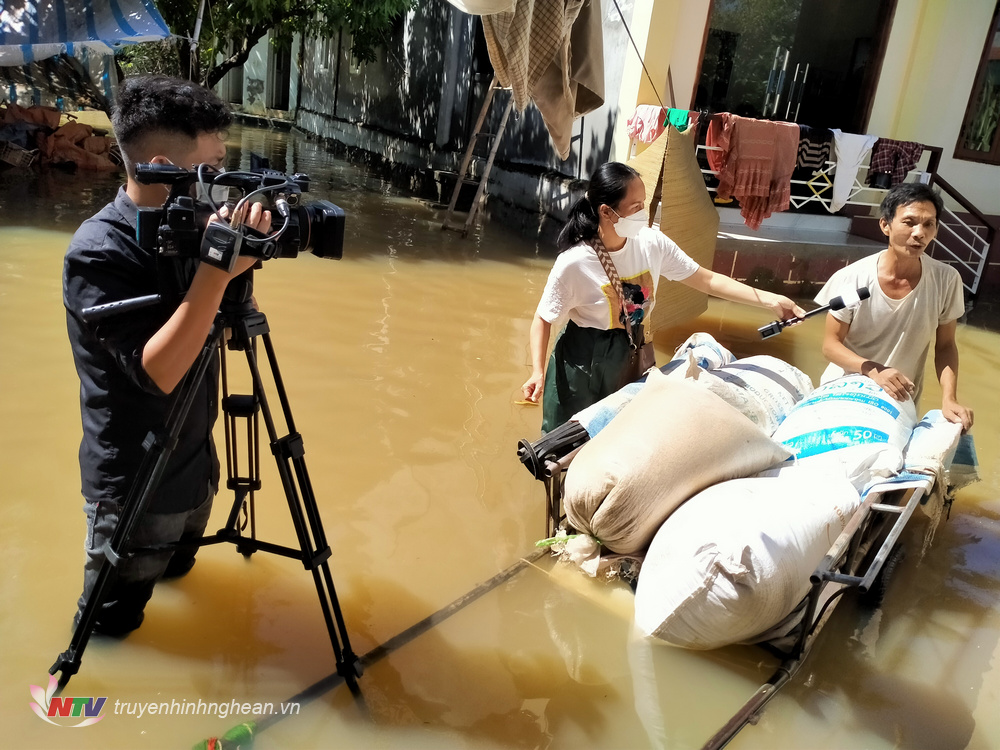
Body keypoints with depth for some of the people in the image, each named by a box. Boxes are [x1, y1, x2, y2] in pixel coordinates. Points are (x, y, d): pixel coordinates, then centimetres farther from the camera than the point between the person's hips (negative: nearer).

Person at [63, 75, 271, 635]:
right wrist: (216, 271, -41)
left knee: (178, 566, 30)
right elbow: (158, 370, -35)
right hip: (136, 484, -6)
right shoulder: (97, 252, -26)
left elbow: (214, 323, 7)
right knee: (111, 621, 17)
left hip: (195, 460, 7)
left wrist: (236, 272, -11)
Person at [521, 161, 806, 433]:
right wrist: (538, 372, -27)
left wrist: (770, 300, -10)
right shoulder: (574, 263, -23)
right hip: (583, 363, -4)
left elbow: (707, 281, -5)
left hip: (631, 358, 4)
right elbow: (543, 319, -14)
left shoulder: (652, 243, -11)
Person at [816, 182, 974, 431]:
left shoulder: (946, 280, -16)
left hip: (901, 401, 2)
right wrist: (873, 370, -33)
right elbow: (831, 345, -15)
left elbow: (945, 346, -4)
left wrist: (949, 398, -19)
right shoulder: (851, 279, -21)